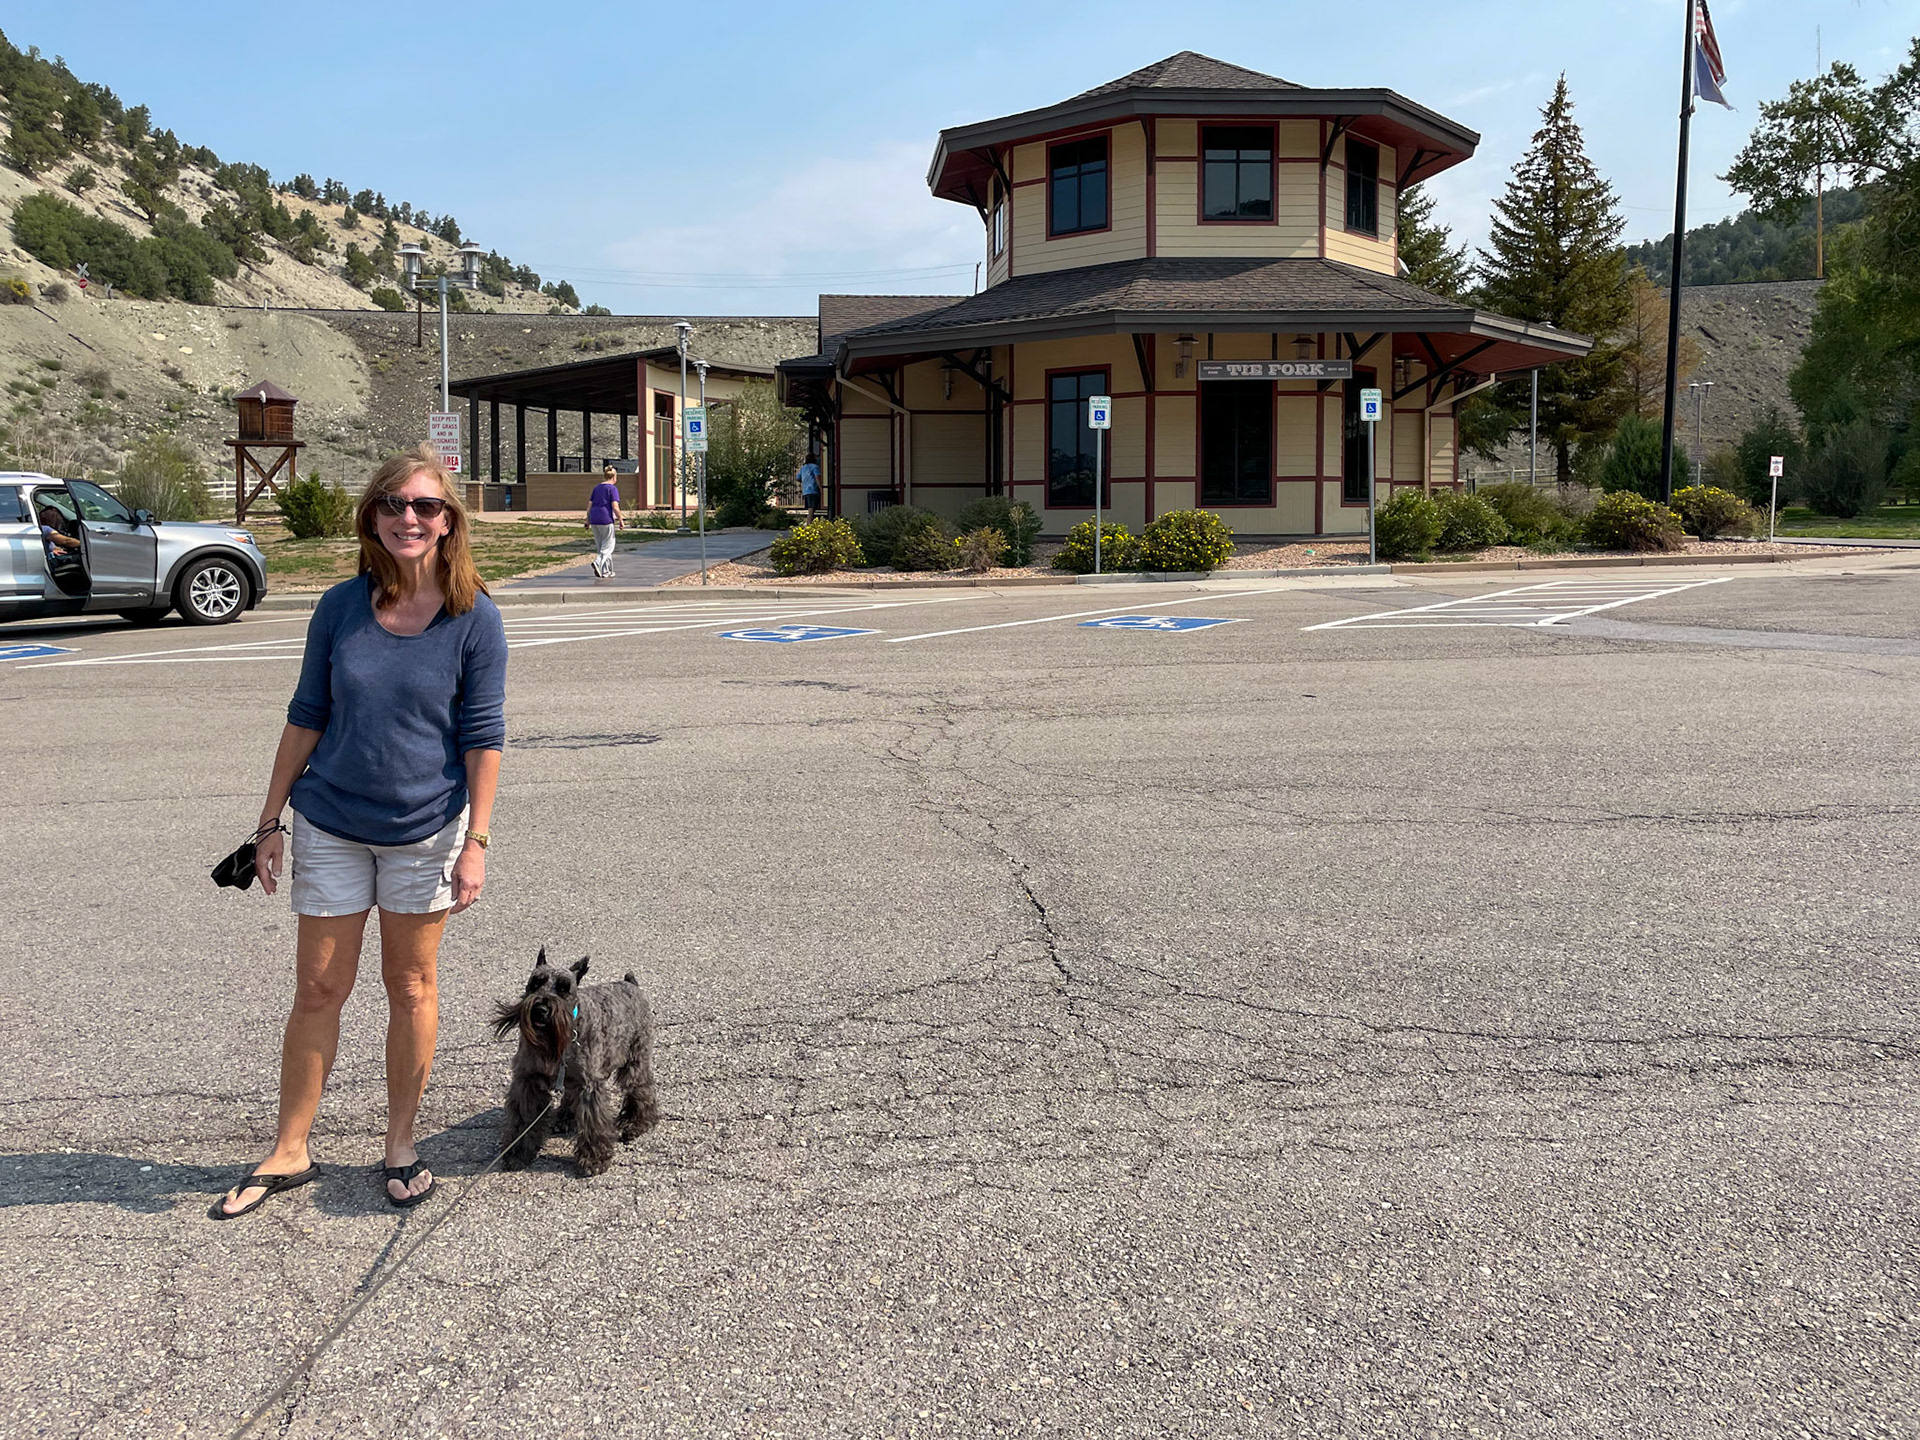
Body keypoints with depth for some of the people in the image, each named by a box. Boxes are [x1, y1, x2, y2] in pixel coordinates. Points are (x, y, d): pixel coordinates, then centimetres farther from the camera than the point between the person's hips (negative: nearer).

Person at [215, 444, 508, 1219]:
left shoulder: (474, 618, -10)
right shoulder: (342, 606, -4)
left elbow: (483, 738, -8)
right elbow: (307, 716, 4)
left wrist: (475, 843, -11)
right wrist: (271, 820, 5)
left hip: (427, 828, -2)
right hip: (332, 826, 2)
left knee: (411, 987, 11)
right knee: (318, 987, 8)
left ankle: (401, 1148, 26)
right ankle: (289, 1153, 23)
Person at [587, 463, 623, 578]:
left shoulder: (597, 487, 14)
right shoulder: (612, 488, -5)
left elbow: (589, 505, 12)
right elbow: (615, 507, -14)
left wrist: (588, 520, 17)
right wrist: (620, 520, -4)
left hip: (594, 519, 6)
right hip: (606, 519, -6)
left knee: (600, 546, 13)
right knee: (608, 546, 0)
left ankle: (606, 572, 15)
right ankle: (598, 563, -23)